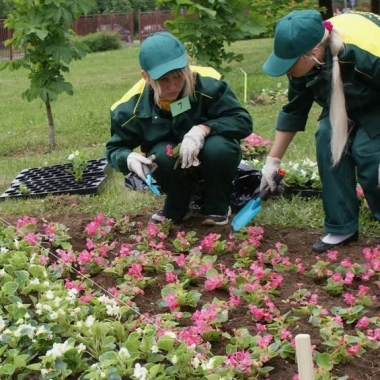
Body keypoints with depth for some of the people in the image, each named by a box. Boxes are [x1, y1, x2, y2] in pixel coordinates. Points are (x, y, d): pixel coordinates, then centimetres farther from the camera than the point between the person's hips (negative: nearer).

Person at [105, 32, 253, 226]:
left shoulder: (207, 83, -27)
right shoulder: (133, 106, -21)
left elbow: (243, 121, -24)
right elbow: (114, 149, -8)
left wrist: (204, 128, -40)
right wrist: (129, 157, -33)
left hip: (212, 160, -1)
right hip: (175, 167, 1)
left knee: (218, 147, -34)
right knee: (162, 154, -32)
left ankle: (218, 207, -3)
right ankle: (175, 209, 1)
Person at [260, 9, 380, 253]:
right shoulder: (305, 61, -18)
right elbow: (293, 111, -5)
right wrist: (273, 160, -4)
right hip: (347, 101, 6)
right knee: (328, 141, -15)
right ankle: (341, 227, -5)